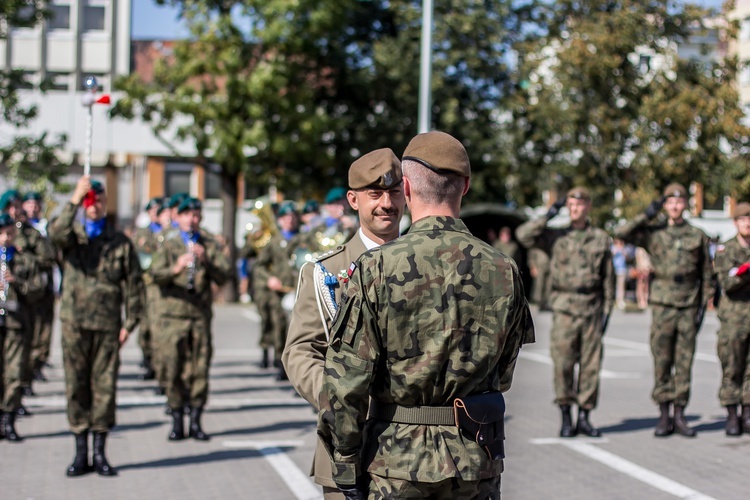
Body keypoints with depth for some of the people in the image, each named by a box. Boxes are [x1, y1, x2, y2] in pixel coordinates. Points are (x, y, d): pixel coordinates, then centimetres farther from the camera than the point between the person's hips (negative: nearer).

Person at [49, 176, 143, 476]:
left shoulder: (120, 242, 8)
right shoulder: (72, 235, 9)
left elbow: (133, 284, 8)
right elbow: (57, 234, -17)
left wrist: (130, 322, 1)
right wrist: (74, 200, -23)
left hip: (107, 324, 0)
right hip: (74, 322, 0)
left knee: (105, 386, 0)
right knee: (76, 386, 3)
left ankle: (100, 453, 8)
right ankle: (80, 453, 10)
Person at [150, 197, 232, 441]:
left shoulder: (210, 245, 13)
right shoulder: (167, 244, 9)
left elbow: (226, 275, 0)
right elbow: (156, 274, -6)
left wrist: (206, 261, -15)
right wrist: (175, 269, -25)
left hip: (201, 314, 1)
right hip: (173, 313, -1)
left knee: (201, 368, 0)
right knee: (173, 368, -4)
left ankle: (196, 421, 9)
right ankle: (177, 421, 5)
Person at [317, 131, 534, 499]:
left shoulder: (375, 268, -12)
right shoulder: (502, 271, -3)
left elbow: (346, 379, -12)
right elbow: (503, 375, 8)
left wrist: (346, 467, -3)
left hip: (395, 458, -2)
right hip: (476, 458, 2)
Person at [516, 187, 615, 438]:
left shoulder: (601, 238, 9)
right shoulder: (555, 236, 6)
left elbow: (608, 277, 10)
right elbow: (524, 235, -8)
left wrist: (608, 309, 5)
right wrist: (548, 216, -7)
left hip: (592, 308, 1)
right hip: (564, 307, -1)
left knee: (591, 364, 3)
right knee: (563, 363, -6)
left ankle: (584, 417, 12)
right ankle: (566, 418, 2)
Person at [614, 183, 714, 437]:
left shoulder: (697, 236, 7)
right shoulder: (653, 233, 4)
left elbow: (707, 275, 11)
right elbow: (621, 233, -9)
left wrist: (703, 306, 4)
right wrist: (647, 216, -9)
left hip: (689, 306, 1)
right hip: (662, 305, -1)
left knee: (684, 362, 3)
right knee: (662, 361, 1)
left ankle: (679, 415, 11)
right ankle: (664, 416, 8)